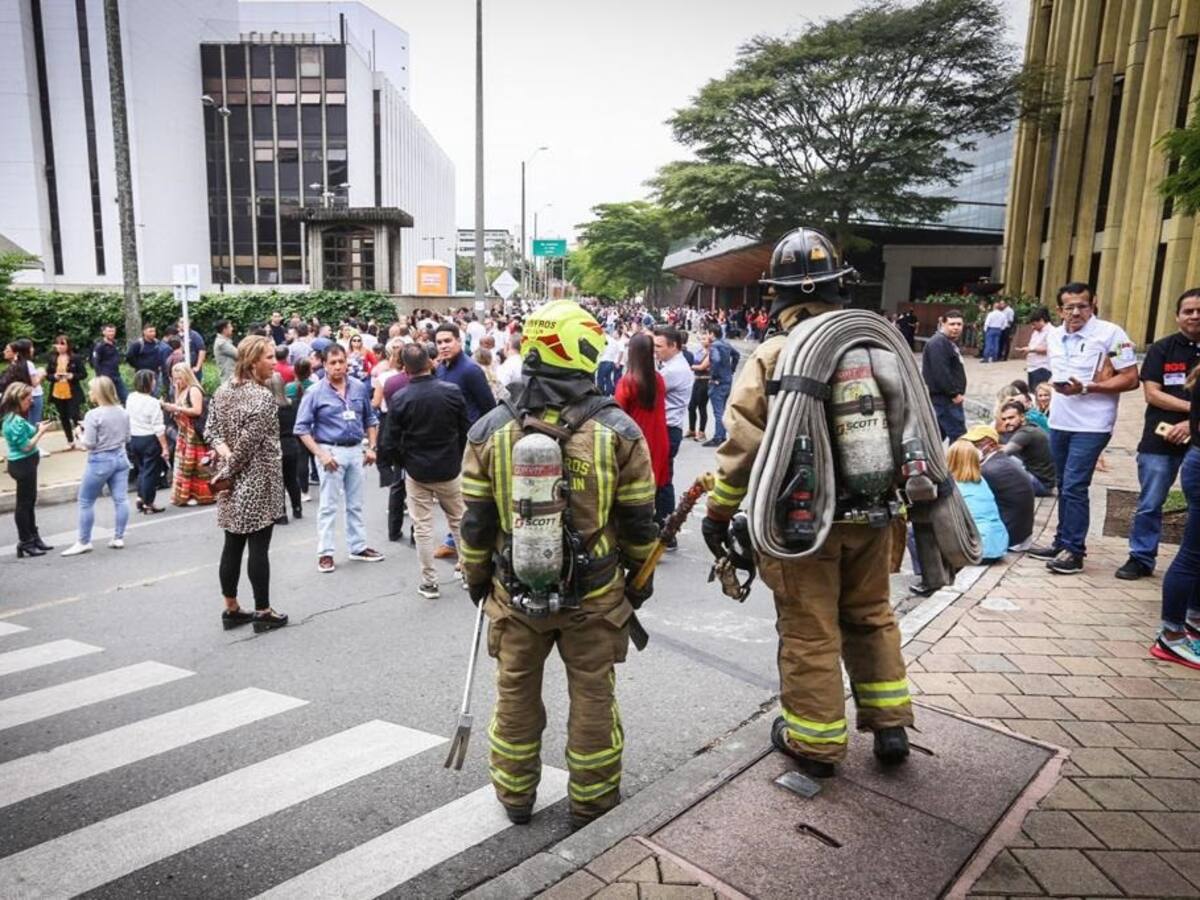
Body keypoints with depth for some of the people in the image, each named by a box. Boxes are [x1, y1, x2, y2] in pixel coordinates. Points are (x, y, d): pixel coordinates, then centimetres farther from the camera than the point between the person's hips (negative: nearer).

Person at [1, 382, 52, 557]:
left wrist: (36, 428, 4)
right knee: (24, 503, 0)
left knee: (30, 502, 17)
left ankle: (33, 538, 28)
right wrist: (40, 432, -12)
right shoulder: (16, 421, -22)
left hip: (25, 464, 10)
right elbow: (27, 446, -21)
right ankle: (25, 542, 10)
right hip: (23, 465, -10)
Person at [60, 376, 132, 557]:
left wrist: (81, 434, 2)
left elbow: (89, 443, -16)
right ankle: (118, 537, 13)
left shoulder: (93, 415, -17)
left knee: (86, 502, 7)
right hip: (120, 457, 6)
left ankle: (83, 542, 13)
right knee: (121, 499, 7)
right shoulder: (122, 411, 3)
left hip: (100, 461, -6)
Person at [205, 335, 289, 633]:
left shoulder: (223, 389, 8)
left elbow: (212, 428, 8)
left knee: (232, 545, 13)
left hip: (233, 481, 8)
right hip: (257, 482, -8)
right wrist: (229, 471, -8)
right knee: (259, 548, 0)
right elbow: (248, 444, -19)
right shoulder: (263, 397, -17)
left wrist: (226, 456, -5)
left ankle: (231, 609, 22)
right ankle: (263, 612, 9)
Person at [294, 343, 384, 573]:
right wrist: (320, 454, -17)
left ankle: (358, 547, 24)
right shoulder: (315, 393, -9)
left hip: (356, 450, 4)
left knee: (356, 504, 14)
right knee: (329, 505, 1)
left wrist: (371, 447, 3)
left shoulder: (359, 388, 2)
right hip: (331, 451, -4)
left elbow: (370, 419, 13)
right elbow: (302, 428, -8)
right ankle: (325, 553, 10)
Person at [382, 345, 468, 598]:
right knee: (459, 521, 17)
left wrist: (402, 464, 10)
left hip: (417, 472, -1)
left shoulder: (399, 399, -12)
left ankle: (429, 582, 12)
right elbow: (465, 431, -2)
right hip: (450, 470, 1)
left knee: (423, 528, 7)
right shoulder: (452, 391, -9)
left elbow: (390, 444, -9)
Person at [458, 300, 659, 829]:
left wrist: (476, 580, 14)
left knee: (516, 696, 20)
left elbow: (475, 522, -1)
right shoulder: (618, 431, -12)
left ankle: (515, 797, 38)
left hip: (514, 593, 2)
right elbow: (639, 522, -5)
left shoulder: (491, 431, -8)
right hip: (595, 596, -1)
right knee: (593, 699, 15)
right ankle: (592, 805, 32)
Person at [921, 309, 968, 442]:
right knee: (959, 435, -10)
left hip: (942, 397, 11)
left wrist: (958, 392, 17)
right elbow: (941, 372, -24)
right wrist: (954, 393, -20)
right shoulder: (938, 343, -16)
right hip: (943, 398, -11)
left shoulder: (951, 342, 19)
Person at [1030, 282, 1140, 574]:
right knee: (1064, 486, 14)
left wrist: (1086, 388, -22)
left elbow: (1130, 379, -14)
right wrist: (1057, 384, 9)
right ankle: (1062, 542, 23)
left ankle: (1073, 550, 0)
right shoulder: (1055, 336, 9)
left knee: (1075, 487, -9)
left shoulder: (1111, 333, -12)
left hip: (1091, 426, -7)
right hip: (1059, 422, 7)